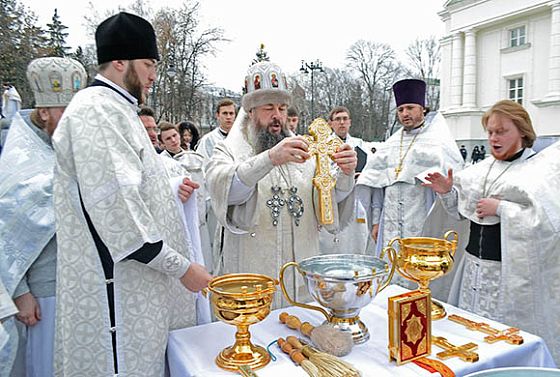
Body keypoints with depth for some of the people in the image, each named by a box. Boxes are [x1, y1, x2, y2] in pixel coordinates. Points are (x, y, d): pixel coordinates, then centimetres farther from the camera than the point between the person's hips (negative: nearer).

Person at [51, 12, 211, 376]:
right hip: (117, 289, -10)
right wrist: (181, 266, -19)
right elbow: (115, 208, -24)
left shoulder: (115, 110, 18)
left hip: (137, 283, 10)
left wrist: (171, 193, 9)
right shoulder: (98, 109, -15)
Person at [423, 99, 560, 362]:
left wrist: (500, 208, -21)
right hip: (474, 269, 6)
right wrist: (447, 192, -1)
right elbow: (463, 209, 17)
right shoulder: (483, 167, 9)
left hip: (512, 276, -5)